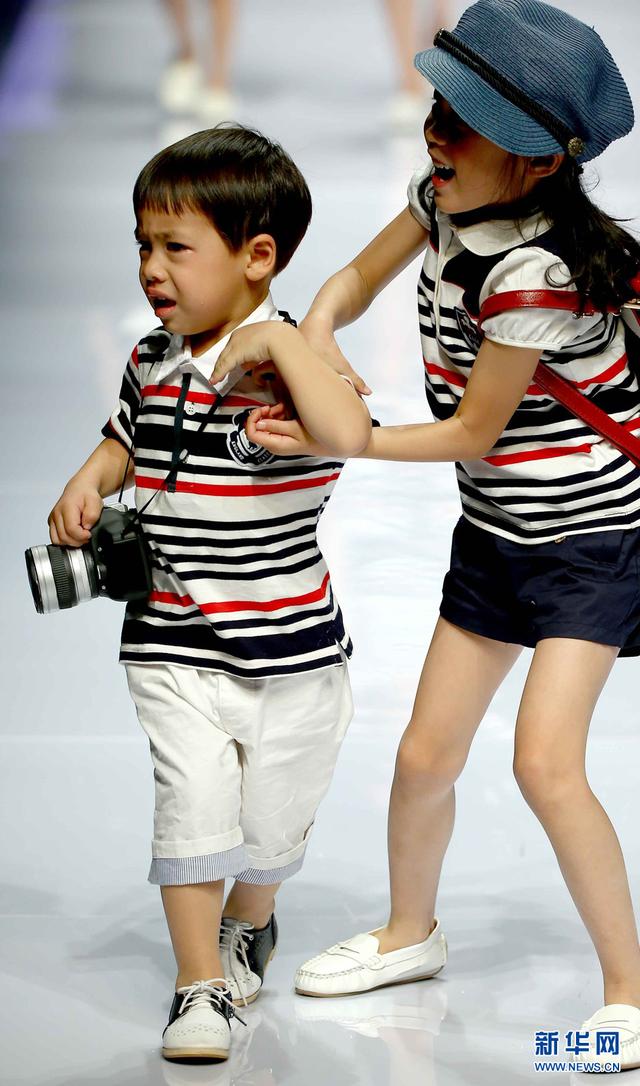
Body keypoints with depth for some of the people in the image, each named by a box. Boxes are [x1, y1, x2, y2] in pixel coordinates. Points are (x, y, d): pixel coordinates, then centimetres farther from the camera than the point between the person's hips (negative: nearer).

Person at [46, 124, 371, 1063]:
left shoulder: (288, 364, -16)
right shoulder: (152, 362, 2)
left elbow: (349, 435, -38)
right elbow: (125, 442, 23)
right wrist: (87, 486, 3)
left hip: (290, 649, -3)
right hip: (174, 643, 3)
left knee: (270, 816, 13)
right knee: (193, 798, -10)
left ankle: (247, 923, 45)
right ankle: (202, 987, 3)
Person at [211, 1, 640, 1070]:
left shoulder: (536, 270, -28)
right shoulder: (445, 198, -5)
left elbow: (472, 434, -21)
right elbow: (360, 273, 13)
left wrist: (335, 444, -19)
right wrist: (314, 333, -8)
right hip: (498, 534, 8)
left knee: (546, 761, -18)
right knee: (426, 753, 11)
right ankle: (410, 932, 37)